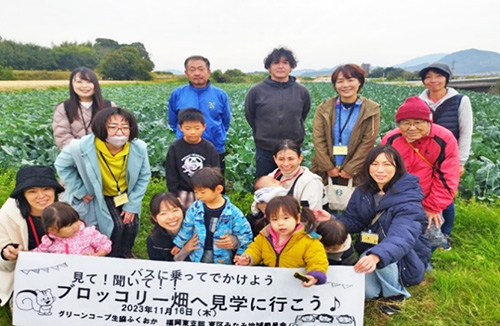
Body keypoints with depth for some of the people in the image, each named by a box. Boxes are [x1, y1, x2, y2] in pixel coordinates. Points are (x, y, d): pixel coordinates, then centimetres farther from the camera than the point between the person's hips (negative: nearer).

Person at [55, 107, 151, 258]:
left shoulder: (139, 148, -24)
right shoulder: (83, 147, -29)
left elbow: (144, 176, -9)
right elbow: (62, 165, -10)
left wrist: (132, 205, -11)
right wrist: (80, 191, -13)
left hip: (126, 195, 3)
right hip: (98, 197, -2)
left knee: (131, 224, -7)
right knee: (115, 225, -16)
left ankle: (125, 252, 28)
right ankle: (111, 256, 17)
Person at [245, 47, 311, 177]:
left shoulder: (302, 92, -1)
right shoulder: (256, 91, -5)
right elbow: (249, 115, 9)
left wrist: (292, 130, 10)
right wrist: (262, 134, 10)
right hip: (265, 152, -1)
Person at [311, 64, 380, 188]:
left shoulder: (371, 110, -1)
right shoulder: (324, 108, 4)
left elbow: (367, 143, -5)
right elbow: (318, 139, -2)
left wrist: (349, 169, -9)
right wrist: (329, 168, -9)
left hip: (356, 175, -1)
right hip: (325, 174, 2)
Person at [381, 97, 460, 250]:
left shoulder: (444, 139, -18)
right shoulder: (390, 140, -16)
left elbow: (447, 178, -13)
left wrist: (433, 207, -11)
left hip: (429, 203, 0)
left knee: (433, 239, 2)